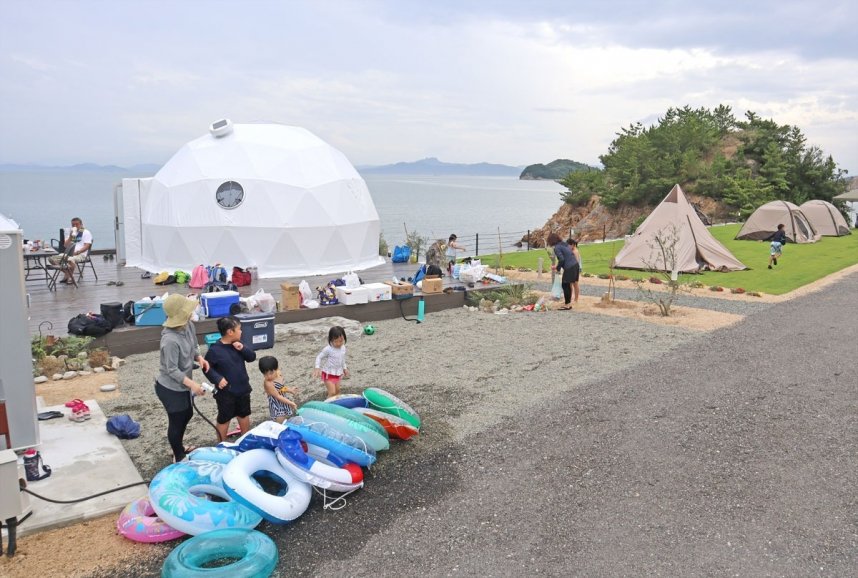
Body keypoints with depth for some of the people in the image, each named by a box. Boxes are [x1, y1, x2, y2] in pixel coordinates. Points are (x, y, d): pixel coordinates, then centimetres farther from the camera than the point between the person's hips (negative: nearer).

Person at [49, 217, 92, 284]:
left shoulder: (86, 232, 3)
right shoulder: (71, 233, 23)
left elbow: (86, 246, -9)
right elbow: (66, 246, 15)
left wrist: (77, 252, -25)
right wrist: (70, 237, 0)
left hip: (81, 254, -7)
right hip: (69, 253, 7)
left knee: (70, 260, -39)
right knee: (52, 259, -12)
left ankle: (70, 277, -17)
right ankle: (67, 275, -17)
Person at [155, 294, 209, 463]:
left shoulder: (189, 325, -8)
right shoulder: (170, 340, -33)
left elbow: (194, 346, 9)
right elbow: (172, 370, -28)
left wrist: (199, 358, -10)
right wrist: (192, 384, -30)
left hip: (182, 385, 9)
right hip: (170, 388, -9)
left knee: (187, 414, 26)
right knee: (176, 422, 11)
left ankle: (180, 447, 51)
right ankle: (179, 457, 33)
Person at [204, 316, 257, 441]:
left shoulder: (237, 344, 0)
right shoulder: (215, 349, -19)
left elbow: (252, 357, 1)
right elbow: (207, 368, -13)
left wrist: (243, 348, -16)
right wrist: (217, 379, -25)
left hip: (243, 388, 6)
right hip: (225, 392, -6)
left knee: (244, 415, 21)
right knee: (224, 418, 10)